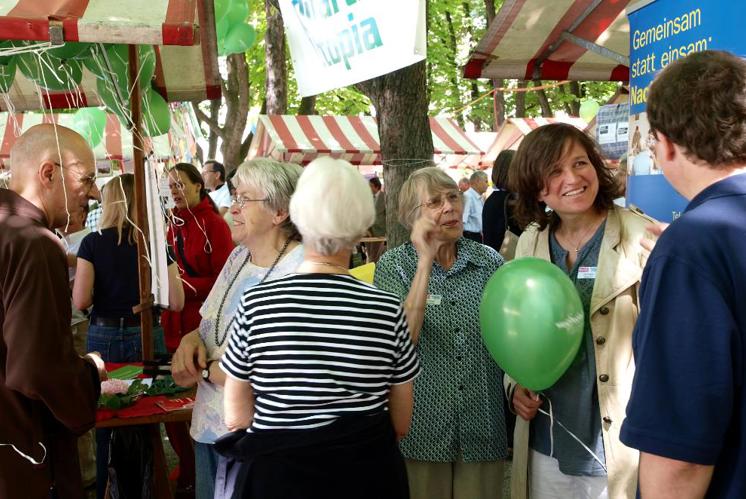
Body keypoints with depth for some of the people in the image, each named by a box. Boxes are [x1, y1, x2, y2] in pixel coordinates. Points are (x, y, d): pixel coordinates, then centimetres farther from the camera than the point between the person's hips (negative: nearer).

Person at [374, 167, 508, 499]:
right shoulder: (393, 265, -5)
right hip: (422, 431, -2)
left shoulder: (489, 260, 1)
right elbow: (402, 340, -19)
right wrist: (426, 260, -21)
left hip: (483, 430, 2)